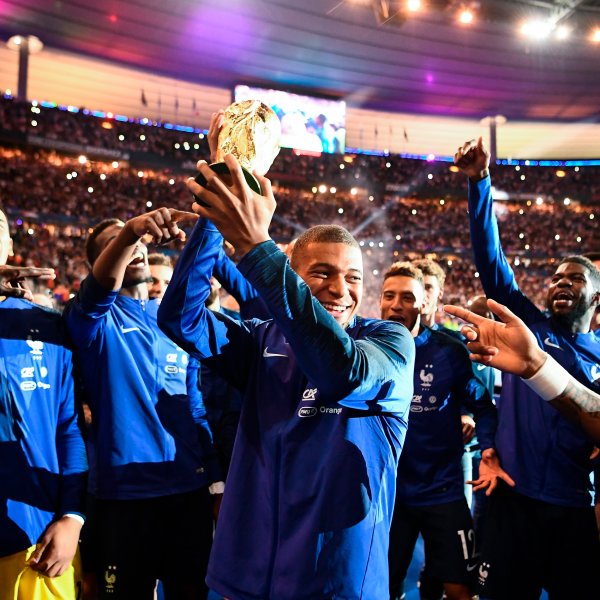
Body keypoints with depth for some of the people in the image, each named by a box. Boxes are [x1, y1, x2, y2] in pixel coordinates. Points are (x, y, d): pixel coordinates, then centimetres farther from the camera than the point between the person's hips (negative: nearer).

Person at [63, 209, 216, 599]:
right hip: (125, 493, -4)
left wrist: (217, 478, 6)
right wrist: (130, 230, -45)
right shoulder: (96, 317, -1)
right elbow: (102, 285, -26)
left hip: (190, 490, 4)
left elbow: (197, 407, 12)